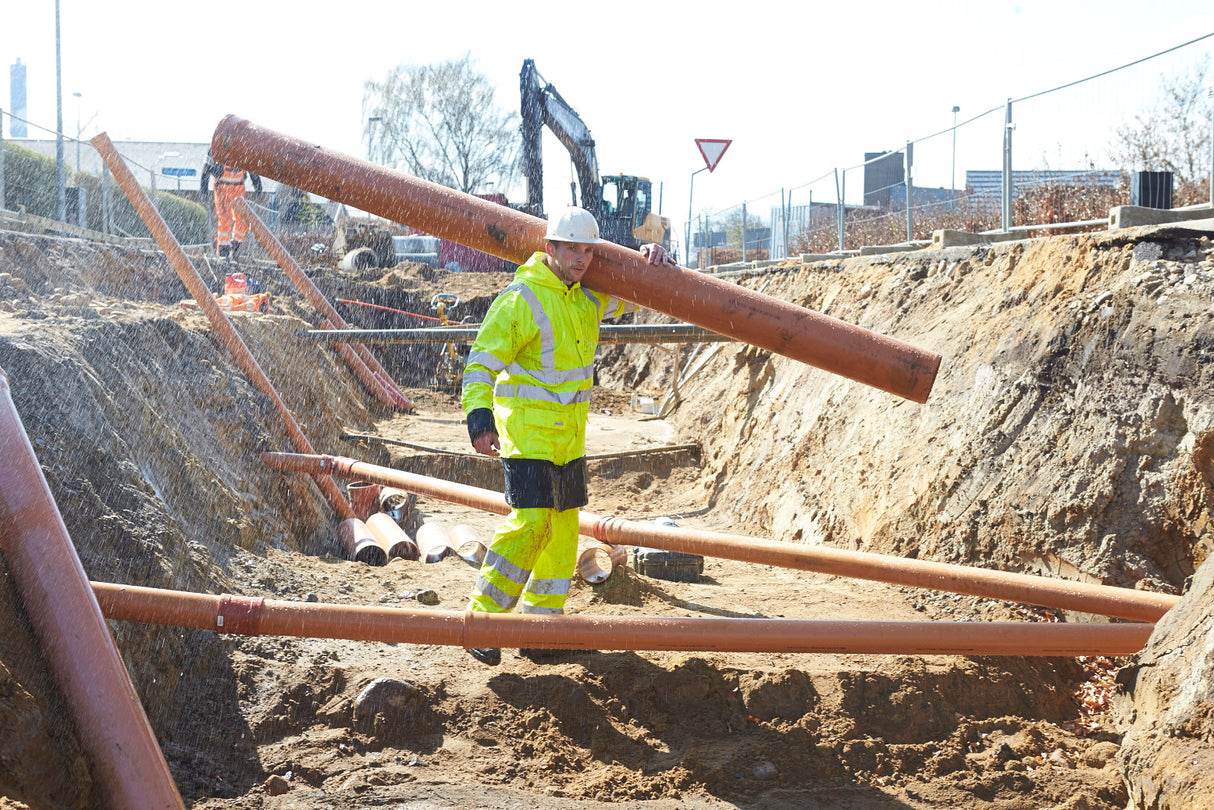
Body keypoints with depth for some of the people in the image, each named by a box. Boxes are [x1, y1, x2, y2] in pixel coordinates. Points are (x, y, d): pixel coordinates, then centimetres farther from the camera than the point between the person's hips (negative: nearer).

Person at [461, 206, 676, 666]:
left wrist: (655, 262, 4)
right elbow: (481, 363, -17)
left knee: (563, 524, 8)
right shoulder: (519, 300, -15)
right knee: (531, 518, -18)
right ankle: (482, 619, -8)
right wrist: (479, 419, -30)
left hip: (570, 433, 8)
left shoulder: (589, 296, 7)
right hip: (527, 428, -8)